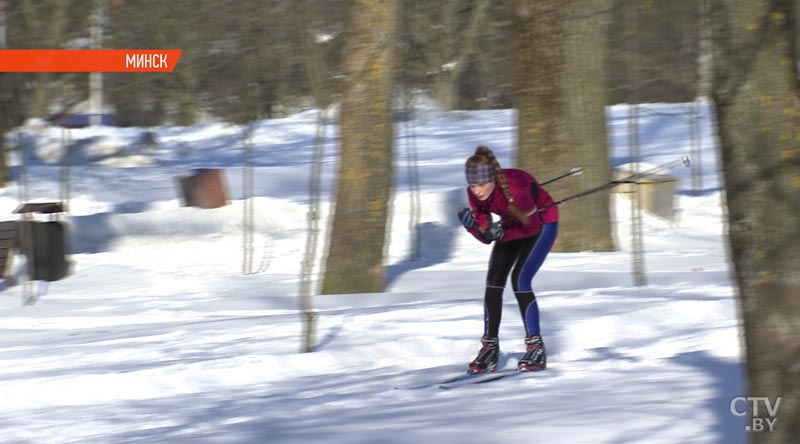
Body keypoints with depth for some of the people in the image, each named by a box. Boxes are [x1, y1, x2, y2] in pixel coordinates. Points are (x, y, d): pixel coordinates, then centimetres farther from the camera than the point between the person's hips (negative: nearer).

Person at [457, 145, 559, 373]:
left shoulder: (515, 186, -39)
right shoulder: (475, 194, -21)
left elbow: (531, 224, -25)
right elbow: (485, 236, -12)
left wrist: (502, 234, -35)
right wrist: (472, 225, -31)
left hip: (542, 223, -6)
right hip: (514, 224, 6)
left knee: (520, 279, -19)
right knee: (494, 281, -6)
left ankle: (536, 349, -9)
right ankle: (489, 348, 1)